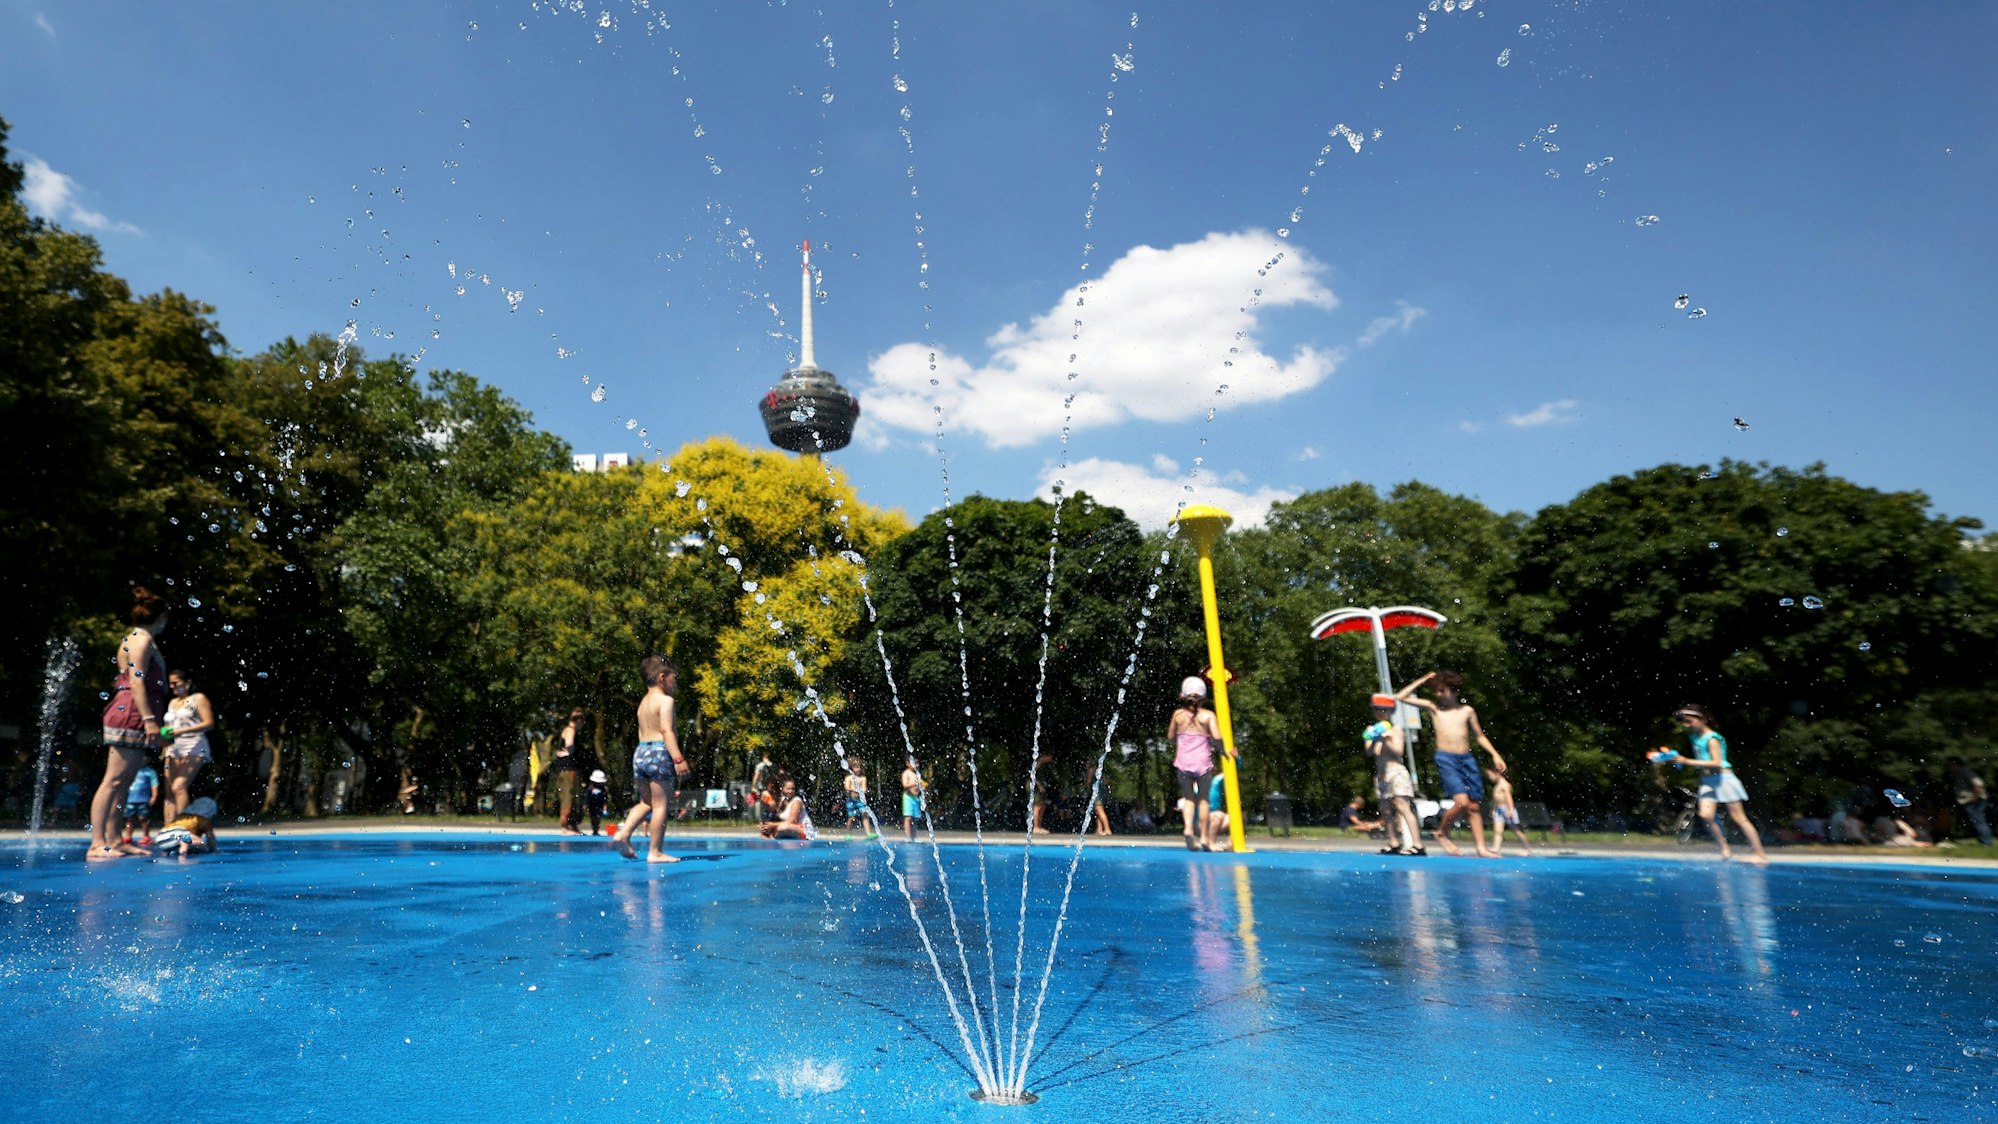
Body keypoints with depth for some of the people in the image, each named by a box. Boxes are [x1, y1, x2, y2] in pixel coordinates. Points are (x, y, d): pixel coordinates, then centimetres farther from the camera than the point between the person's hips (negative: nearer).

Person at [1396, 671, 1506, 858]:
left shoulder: (1467, 711, 10)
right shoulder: (1433, 708, 6)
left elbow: (1480, 736, 18)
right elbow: (1401, 697, 2)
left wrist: (1495, 755, 7)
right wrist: (1423, 680, 5)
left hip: (1467, 759, 3)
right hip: (1446, 759, -3)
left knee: (1474, 806, 3)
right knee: (1462, 801, -18)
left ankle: (1481, 848, 6)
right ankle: (1442, 832, 4)